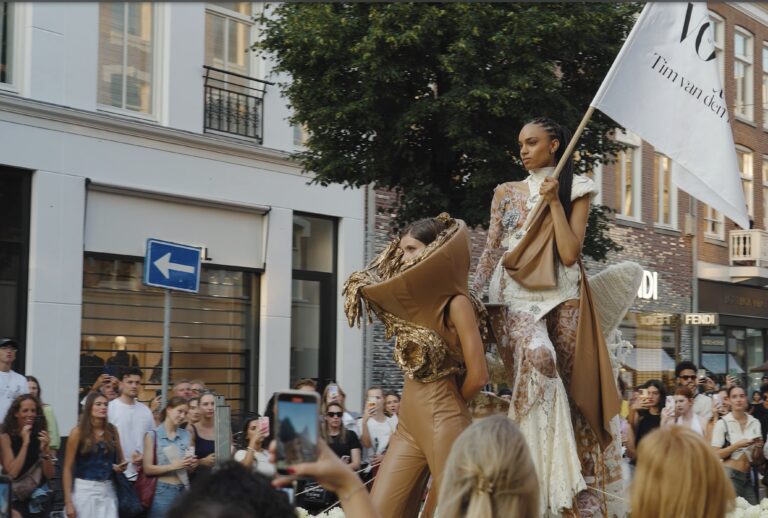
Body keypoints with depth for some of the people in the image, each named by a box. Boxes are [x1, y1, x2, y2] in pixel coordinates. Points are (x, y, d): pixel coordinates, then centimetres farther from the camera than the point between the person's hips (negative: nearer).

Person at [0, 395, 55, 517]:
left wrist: (45, 450, -14)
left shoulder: (40, 436, 2)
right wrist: (25, 443, -17)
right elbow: (12, 473, -14)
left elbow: (49, 475, 0)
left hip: (37, 497, 3)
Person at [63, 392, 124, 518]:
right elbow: (68, 468, -5)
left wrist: (122, 466, -7)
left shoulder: (112, 430, 7)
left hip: (108, 490, 4)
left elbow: (120, 460, 18)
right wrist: (68, 501, -11)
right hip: (84, 489, -3)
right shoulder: (78, 432, -5)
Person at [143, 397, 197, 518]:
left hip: (184, 490, 4)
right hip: (163, 491, -4)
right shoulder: (153, 435, -6)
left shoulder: (186, 435, 7)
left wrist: (192, 465, -6)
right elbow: (147, 469, -9)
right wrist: (173, 466, -18)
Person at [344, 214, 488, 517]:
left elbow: (477, 376, -13)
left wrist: (445, 405, 3)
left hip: (442, 422, -8)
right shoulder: (413, 298, 11)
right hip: (409, 420, 8)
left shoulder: (456, 302, -10)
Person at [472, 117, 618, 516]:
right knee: (538, 354, -29)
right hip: (517, 293, 0)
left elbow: (569, 254, -6)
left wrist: (554, 202, -8)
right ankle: (547, 478, -29)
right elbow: (491, 251, 12)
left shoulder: (575, 192, 7)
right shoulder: (506, 193, 13)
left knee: (574, 385, -3)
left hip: (562, 296, 0)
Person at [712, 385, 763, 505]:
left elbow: (757, 458, 12)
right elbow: (715, 454, -9)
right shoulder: (722, 423, -6)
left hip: (747, 477, 5)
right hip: (729, 476, -4)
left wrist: (758, 446, -9)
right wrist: (737, 445, -19)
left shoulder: (755, 423, 6)